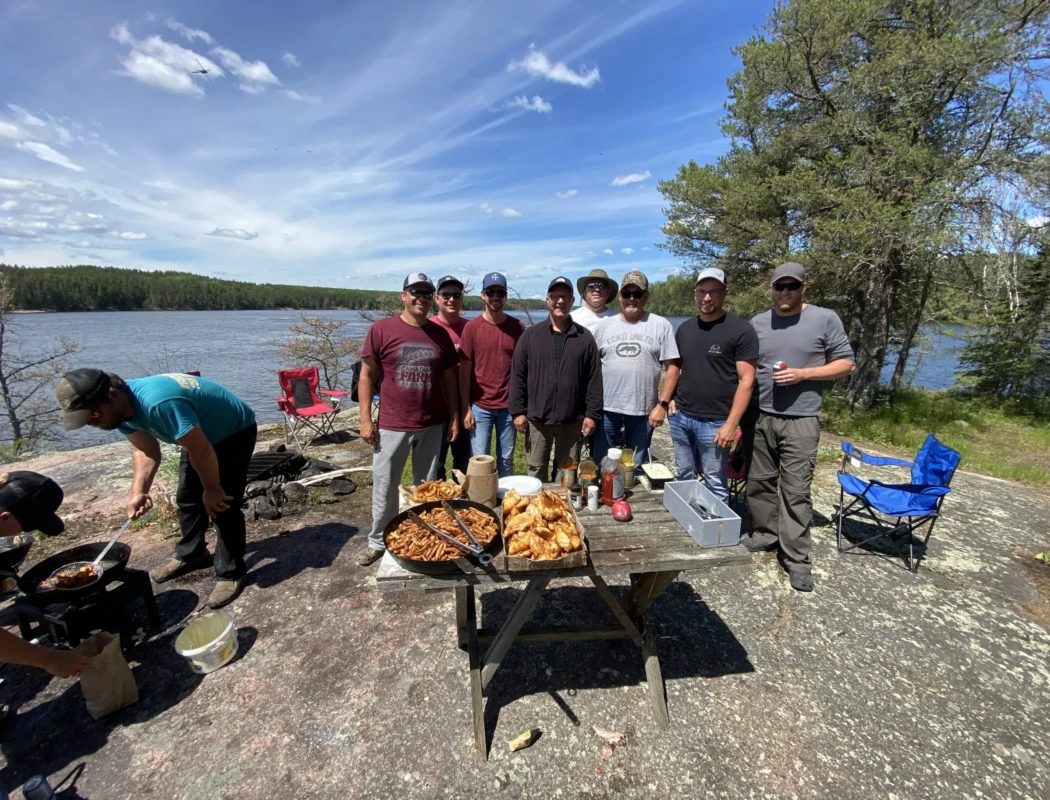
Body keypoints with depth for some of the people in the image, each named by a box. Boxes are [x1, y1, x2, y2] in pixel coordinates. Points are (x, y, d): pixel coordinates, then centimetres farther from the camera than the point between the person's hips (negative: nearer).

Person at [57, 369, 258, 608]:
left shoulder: (160, 403, -40)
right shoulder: (122, 407, -11)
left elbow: (202, 452, -32)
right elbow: (144, 450, 0)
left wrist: (212, 490, -17)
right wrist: (138, 492, -14)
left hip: (236, 432, -9)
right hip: (200, 434, 9)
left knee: (221, 505, -9)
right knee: (187, 498, 17)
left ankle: (231, 573, 5)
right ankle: (191, 555, 37)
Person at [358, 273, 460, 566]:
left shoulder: (440, 333, 4)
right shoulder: (382, 329, -5)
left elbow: (449, 378, 9)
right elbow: (367, 375, -3)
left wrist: (454, 417, 6)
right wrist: (366, 419, -7)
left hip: (432, 425, 3)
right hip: (392, 425, -2)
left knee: (427, 485, 15)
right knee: (384, 486, 10)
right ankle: (378, 541, 30)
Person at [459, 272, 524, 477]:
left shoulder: (517, 327, 1)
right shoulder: (472, 327, -4)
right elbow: (464, 371, -1)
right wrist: (466, 408, -5)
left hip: (509, 406, 2)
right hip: (480, 406, -1)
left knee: (507, 459, 13)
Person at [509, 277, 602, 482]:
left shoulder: (585, 337, 2)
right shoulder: (531, 335, 1)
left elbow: (594, 380, 2)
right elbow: (517, 376, 1)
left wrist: (592, 414, -2)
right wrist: (517, 411, -4)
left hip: (572, 420, 0)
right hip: (537, 418, 0)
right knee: (536, 470, 12)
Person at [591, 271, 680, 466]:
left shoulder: (661, 325, -1)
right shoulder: (603, 325, 4)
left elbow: (672, 367, -2)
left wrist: (663, 404, -8)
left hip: (644, 410, -1)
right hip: (606, 408, 2)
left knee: (635, 467, 14)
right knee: (599, 464, 13)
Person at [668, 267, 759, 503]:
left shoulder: (741, 330, -7)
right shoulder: (685, 329, 10)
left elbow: (746, 380, -10)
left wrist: (731, 424, -15)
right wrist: (671, 398, 5)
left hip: (714, 422, -5)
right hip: (680, 417, 5)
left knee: (715, 485, 6)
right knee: (683, 479, 15)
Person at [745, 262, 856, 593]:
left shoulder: (825, 319, -1)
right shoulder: (758, 323, 7)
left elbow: (845, 364, 1)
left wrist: (802, 374, -15)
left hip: (801, 420, -3)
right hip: (760, 417, 4)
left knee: (796, 490, 0)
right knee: (759, 481, 11)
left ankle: (797, 558, 11)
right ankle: (766, 534, 29)